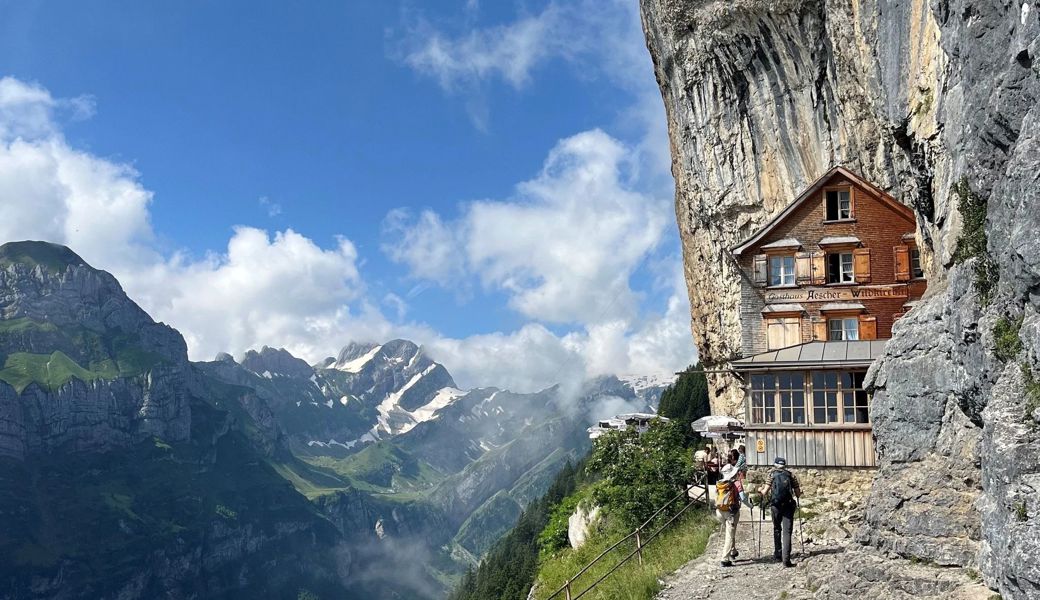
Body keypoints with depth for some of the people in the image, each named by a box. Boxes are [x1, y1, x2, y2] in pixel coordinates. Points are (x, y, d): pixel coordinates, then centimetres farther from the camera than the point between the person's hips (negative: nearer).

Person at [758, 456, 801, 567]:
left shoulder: (771, 474, 5)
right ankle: (786, 559, -14)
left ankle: (778, 554, 27)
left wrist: (761, 491, 18)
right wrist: (799, 492, 27)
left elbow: (765, 492, -4)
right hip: (788, 506, 0)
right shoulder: (791, 475, 7)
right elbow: (798, 493, 4)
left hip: (775, 505, 0)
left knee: (777, 529, 21)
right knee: (787, 532, -3)